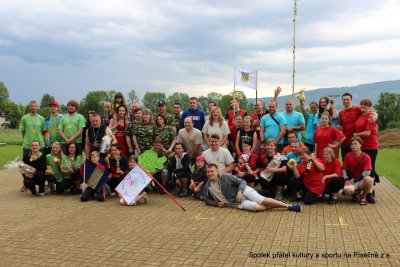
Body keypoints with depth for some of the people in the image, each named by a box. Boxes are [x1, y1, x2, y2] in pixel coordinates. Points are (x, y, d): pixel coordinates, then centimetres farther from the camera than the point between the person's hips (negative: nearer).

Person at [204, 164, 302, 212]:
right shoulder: (208, 186, 1)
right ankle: (272, 206, -1)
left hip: (244, 191, -2)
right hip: (236, 203, 2)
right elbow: (208, 200, 15)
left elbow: (242, 182, -5)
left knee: (262, 201, -21)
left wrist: (239, 192, -23)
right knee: (257, 207, -25)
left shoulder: (225, 177, -9)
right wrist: (217, 203, -4)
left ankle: (289, 206, -11)